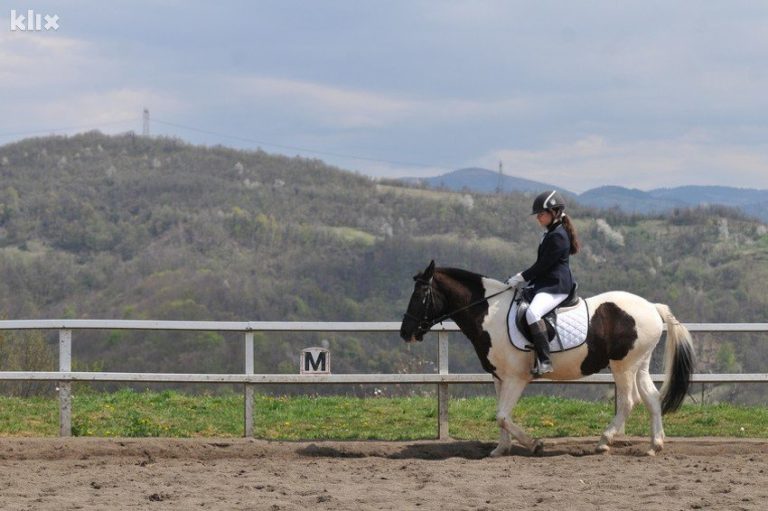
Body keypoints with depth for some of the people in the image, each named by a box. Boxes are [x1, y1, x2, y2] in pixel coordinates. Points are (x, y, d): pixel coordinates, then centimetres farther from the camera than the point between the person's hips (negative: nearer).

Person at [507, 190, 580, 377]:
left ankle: (544, 361, -38)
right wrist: (525, 281, 14)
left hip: (556, 286, -12)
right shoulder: (550, 234, 20)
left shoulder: (557, 237, -13)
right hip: (546, 284, 12)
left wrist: (521, 278, -11)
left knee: (532, 312, -35)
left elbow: (543, 265, -16)